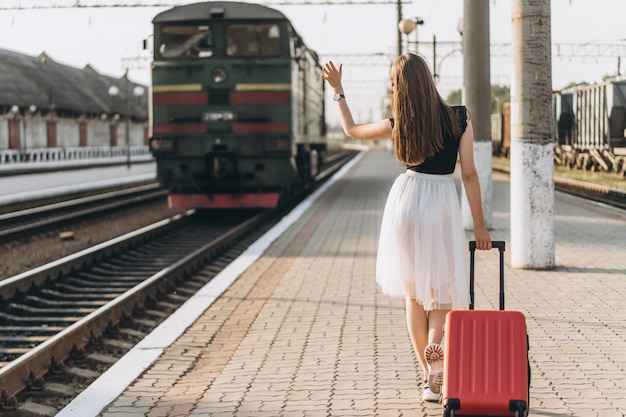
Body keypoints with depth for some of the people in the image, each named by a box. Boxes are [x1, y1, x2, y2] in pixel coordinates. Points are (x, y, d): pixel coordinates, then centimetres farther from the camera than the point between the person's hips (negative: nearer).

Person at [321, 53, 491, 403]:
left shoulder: (399, 125, -3)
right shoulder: (460, 118, -6)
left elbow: (352, 129, 15)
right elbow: (469, 174, -5)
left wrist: (338, 90, 26)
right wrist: (480, 225, 1)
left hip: (406, 200, 1)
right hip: (442, 203, -1)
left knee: (414, 294, 12)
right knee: (444, 292, 10)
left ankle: (430, 376, 12)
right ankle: (436, 369, -14)